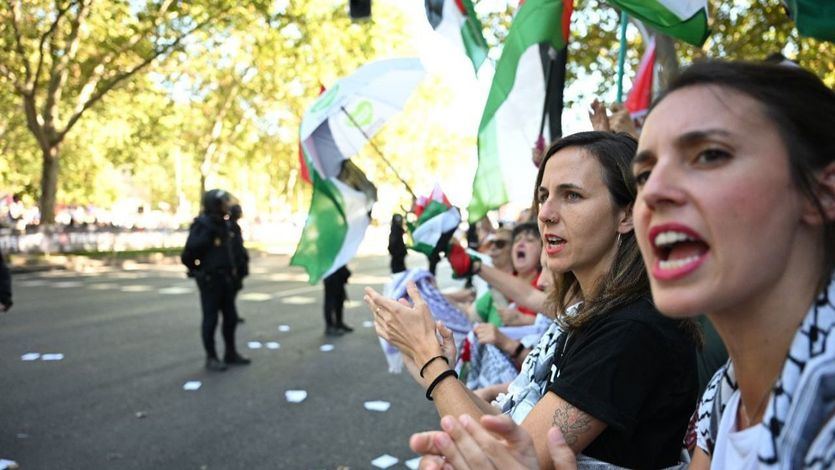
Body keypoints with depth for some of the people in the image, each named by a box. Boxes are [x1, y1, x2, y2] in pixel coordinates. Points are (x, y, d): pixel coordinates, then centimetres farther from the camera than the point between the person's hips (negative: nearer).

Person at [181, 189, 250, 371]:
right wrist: (196, 269, -7)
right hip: (209, 280, -8)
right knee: (210, 319, 1)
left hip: (226, 279, 8)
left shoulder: (223, 224, 10)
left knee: (230, 317, 13)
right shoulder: (202, 225, -17)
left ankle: (230, 354, 25)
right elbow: (189, 253, -20)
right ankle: (211, 358, 11)